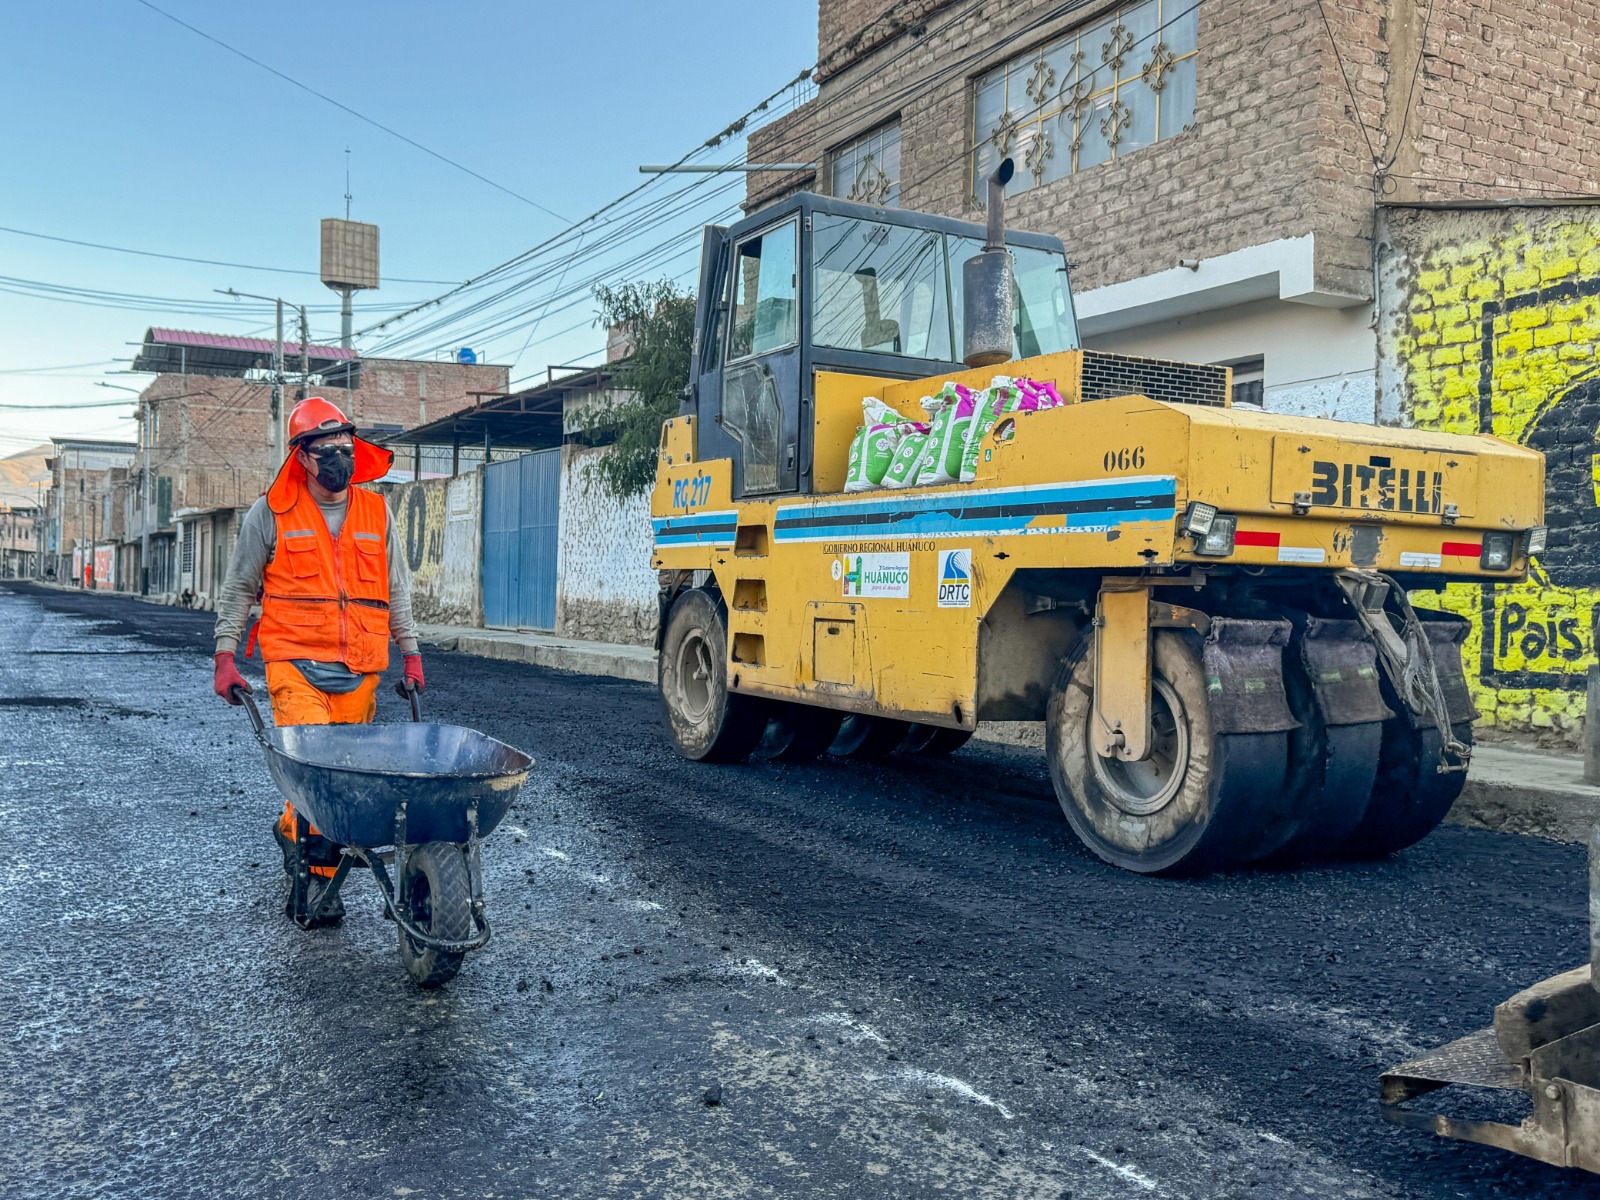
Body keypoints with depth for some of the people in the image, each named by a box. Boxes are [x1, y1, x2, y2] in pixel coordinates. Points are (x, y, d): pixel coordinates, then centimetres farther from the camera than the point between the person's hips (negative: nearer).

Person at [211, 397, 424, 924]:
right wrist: (225, 657, 4)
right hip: (295, 662, -3)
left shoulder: (376, 514, 11)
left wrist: (410, 652, 17)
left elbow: (396, 589, 19)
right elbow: (239, 589, 9)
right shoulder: (271, 513, 2)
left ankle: (293, 828, 27)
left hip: (359, 671, 4)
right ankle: (317, 871, -5)